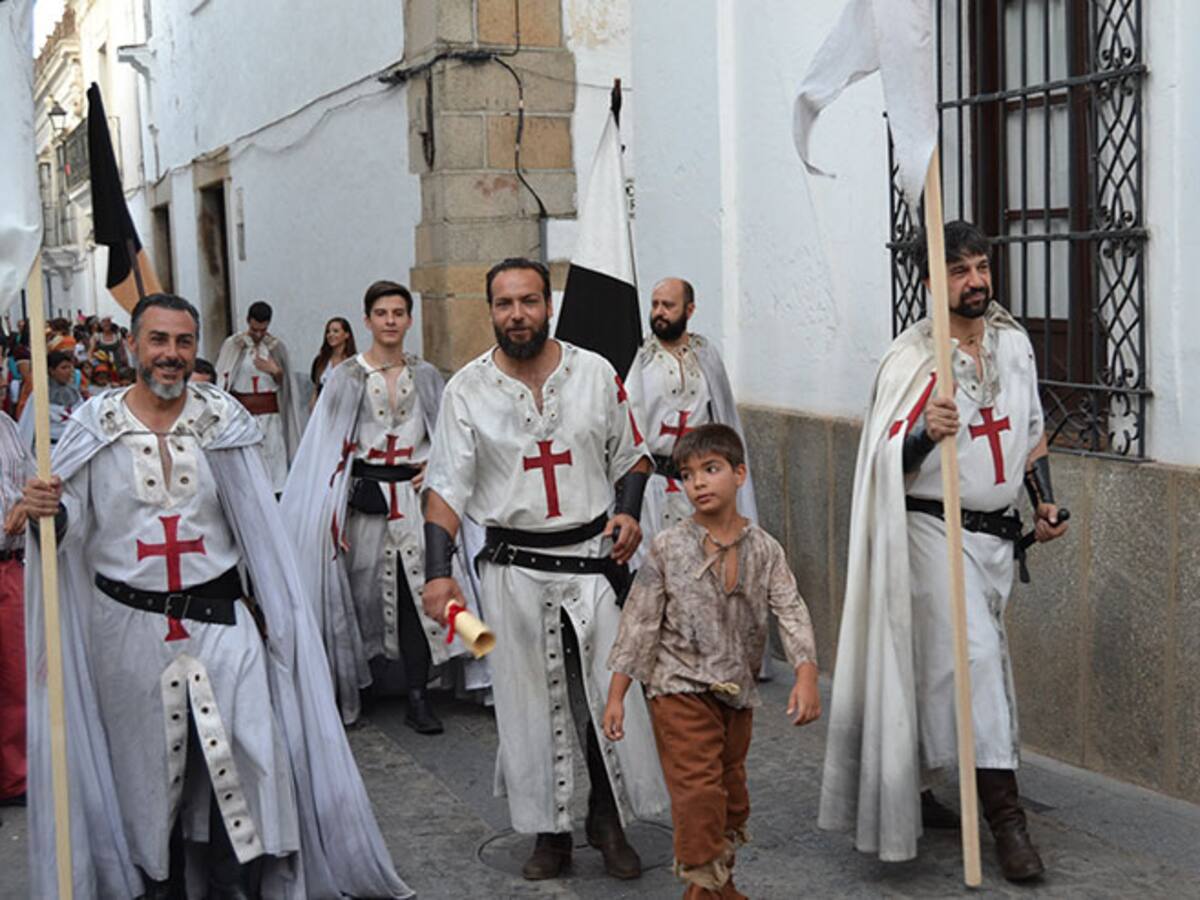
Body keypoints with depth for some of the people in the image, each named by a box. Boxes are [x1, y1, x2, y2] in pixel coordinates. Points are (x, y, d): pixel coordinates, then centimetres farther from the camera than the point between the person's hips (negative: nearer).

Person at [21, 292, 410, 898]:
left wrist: (266, 605, 3)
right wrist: (45, 510, -24)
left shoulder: (220, 420, 1)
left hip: (219, 616, 0)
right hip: (130, 626, 0)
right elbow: (71, 524, -1)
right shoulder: (94, 425, -1)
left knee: (244, 754, -6)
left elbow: (254, 520, 5)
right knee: (147, 766, 10)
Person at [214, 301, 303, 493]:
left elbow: (283, 384, 12)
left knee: (273, 461, -3)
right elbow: (222, 381, 1)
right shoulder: (232, 345, 1)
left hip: (269, 415, 1)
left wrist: (274, 371, -9)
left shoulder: (276, 346, 6)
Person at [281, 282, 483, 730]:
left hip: (413, 494, 1)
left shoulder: (425, 376, 9)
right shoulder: (347, 377, 2)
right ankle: (347, 687, 16)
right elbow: (327, 442, 0)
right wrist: (332, 505, -7)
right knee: (359, 590, 2)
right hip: (363, 495, -1)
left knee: (414, 592, -3)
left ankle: (417, 698, 2)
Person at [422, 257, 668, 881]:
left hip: (591, 558, 1)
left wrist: (629, 512, -6)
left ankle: (608, 822, 23)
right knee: (529, 701, 7)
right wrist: (438, 573, -15)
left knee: (609, 693, 4)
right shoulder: (468, 389, -2)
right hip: (513, 567, -1)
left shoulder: (594, 373, 2)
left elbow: (630, 455, 12)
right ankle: (548, 832, 22)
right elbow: (446, 487, -5)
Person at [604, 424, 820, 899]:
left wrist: (807, 675, -25)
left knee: (731, 789, 16)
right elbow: (640, 620, -6)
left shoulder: (764, 549, -1)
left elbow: (792, 612, -9)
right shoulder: (669, 546, -8)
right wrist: (616, 695, -8)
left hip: (737, 691, 4)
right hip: (680, 687, -4)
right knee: (698, 789, -9)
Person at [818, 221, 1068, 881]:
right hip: (936, 531, -6)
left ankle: (908, 789, 28)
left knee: (935, 666, 14)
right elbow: (890, 466, -17)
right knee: (976, 656, -14)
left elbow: (1031, 429, 22)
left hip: (996, 532, 6)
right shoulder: (914, 357, -12)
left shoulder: (1014, 341, 8)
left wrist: (1044, 502, 15)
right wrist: (925, 432, -36)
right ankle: (1004, 815, -9)